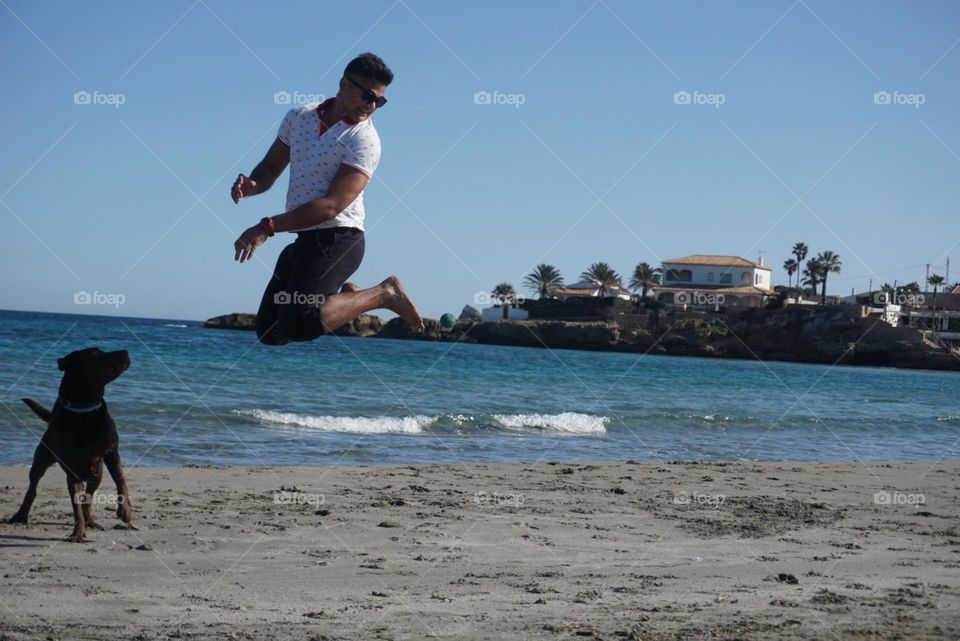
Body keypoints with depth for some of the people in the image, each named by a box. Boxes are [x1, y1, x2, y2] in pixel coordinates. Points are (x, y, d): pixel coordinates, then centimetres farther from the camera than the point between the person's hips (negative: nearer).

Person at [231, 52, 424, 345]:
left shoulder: (364, 140, -13)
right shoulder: (299, 116, 9)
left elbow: (332, 206, -21)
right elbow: (271, 166, 19)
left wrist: (267, 227, -22)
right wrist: (252, 185, -6)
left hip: (337, 241, -7)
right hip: (302, 242, 7)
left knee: (296, 326, -22)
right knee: (268, 332, 9)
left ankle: (383, 294, -7)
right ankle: (344, 296, 25)